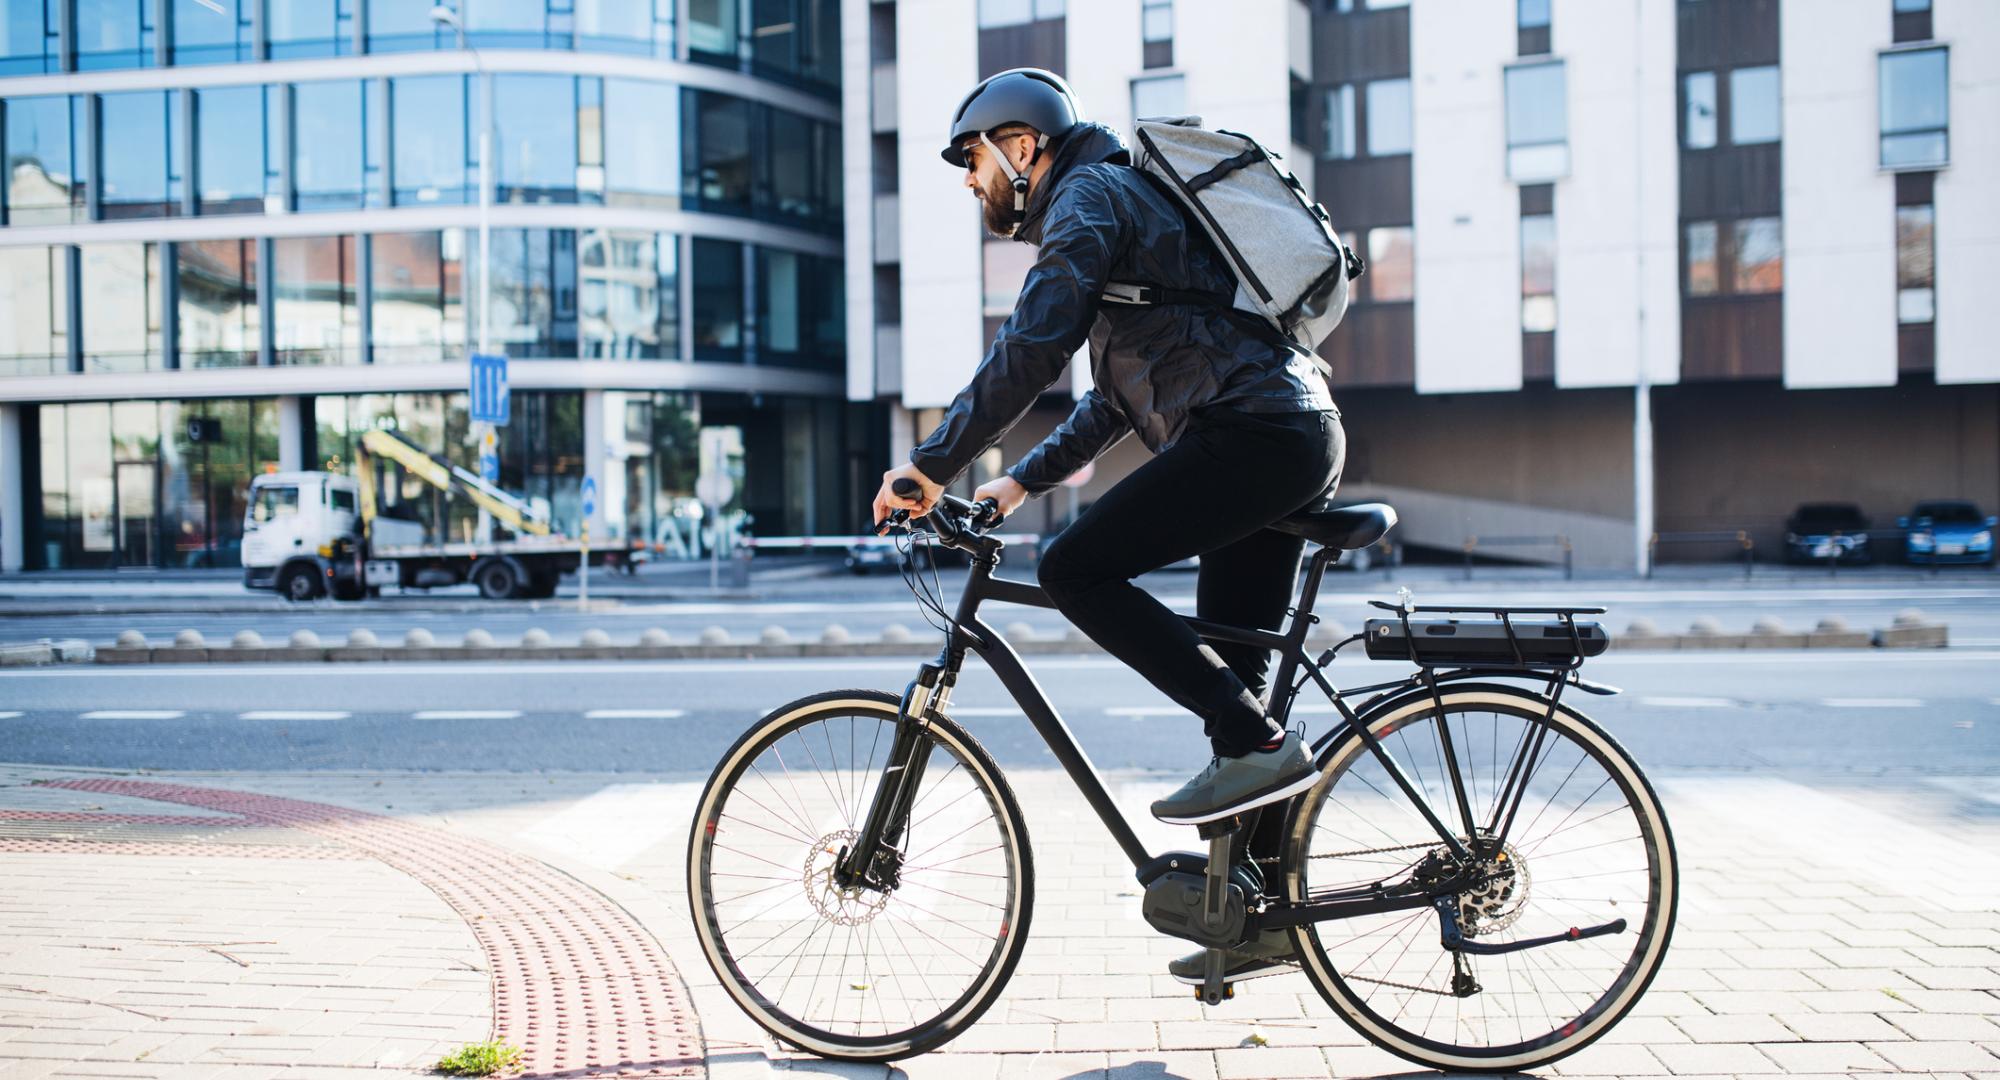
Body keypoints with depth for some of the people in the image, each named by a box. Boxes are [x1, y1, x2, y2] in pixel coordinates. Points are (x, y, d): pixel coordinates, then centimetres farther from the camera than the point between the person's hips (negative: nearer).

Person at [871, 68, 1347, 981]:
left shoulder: (1089, 196, -2)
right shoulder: (1126, 200, 29)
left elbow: (1031, 349, -17)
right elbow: (1118, 398, 32)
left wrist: (932, 465, -12)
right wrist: (1024, 480, 25)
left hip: (1250, 434, -10)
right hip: (1303, 437, 10)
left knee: (1076, 571, -13)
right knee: (1225, 675, 11)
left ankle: (1258, 744, -13)